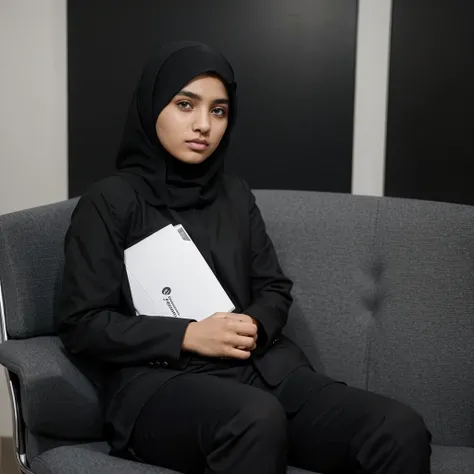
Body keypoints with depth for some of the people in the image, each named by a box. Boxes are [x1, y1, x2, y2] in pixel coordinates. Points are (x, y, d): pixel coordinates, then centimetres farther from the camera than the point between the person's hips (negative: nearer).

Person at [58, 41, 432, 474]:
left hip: (259, 367, 5)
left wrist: (254, 325, -6)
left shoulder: (235, 195, 17)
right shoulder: (111, 201, 2)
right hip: (159, 380, -4)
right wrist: (187, 336, -14)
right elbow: (81, 325, -3)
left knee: (402, 431, -23)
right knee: (257, 418, -40)